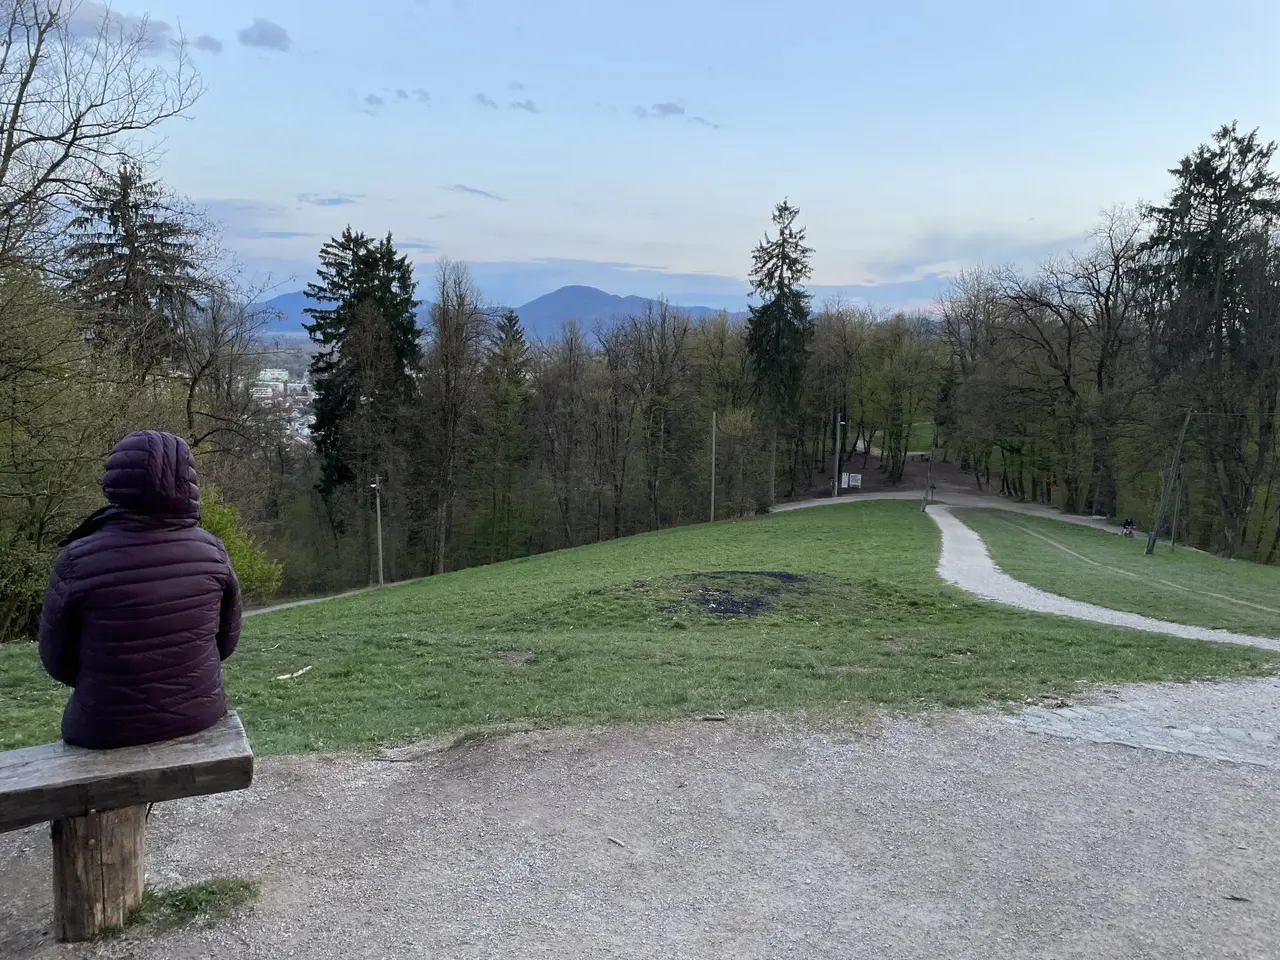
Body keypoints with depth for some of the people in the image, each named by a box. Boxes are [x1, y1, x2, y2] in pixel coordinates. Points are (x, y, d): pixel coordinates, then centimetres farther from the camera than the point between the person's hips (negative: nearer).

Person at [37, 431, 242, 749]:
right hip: (199, 714, 1)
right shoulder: (211, 551, -11)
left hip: (107, 730, -1)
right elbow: (227, 641, 2)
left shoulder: (78, 562, -17)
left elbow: (57, 661, -3)